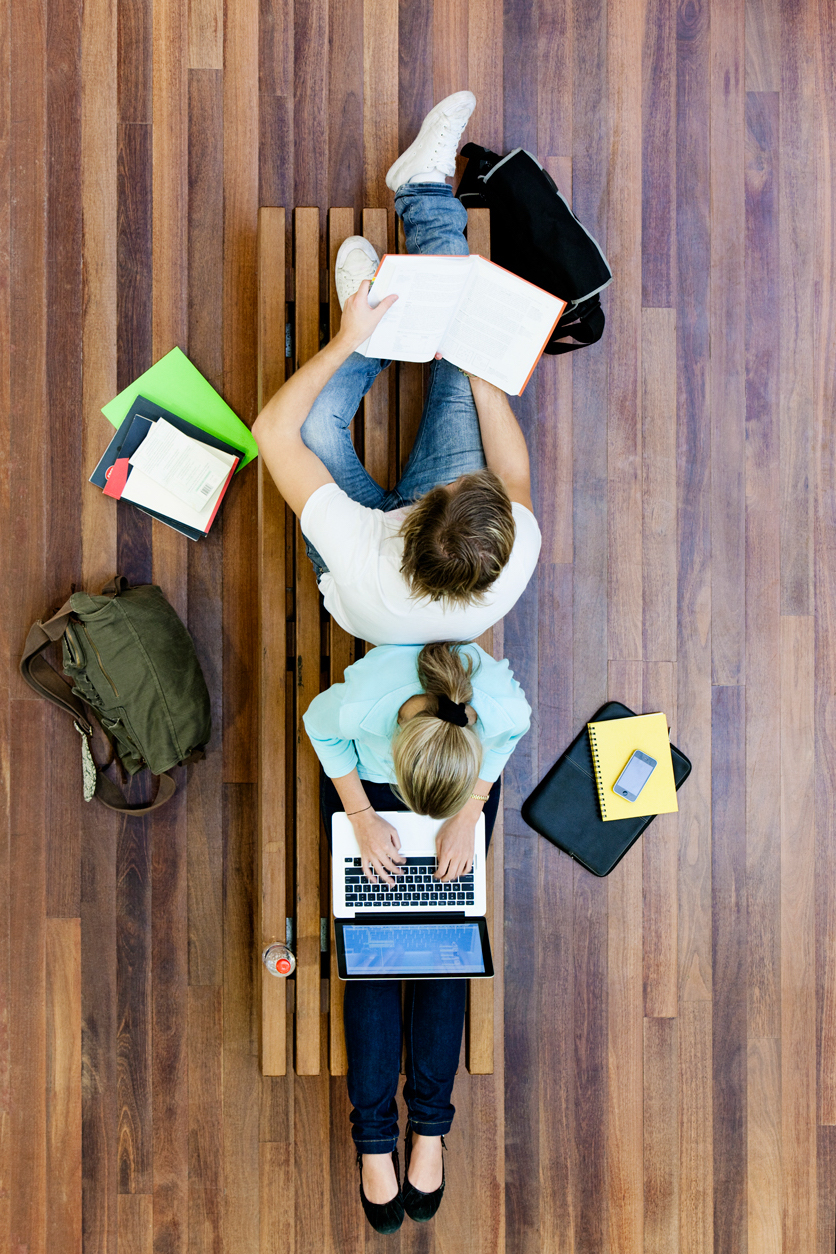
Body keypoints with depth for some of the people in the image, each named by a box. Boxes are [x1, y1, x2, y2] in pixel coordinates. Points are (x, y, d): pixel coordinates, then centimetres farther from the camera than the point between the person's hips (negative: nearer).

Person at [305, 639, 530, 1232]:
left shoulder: (505, 707, -39)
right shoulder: (357, 706, -41)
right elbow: (318, 726, -15)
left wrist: (467, 816, -16)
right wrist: (362, 815, -17)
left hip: (469, 781, 1)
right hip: (365, 777, 0)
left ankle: (430, 1123, 10)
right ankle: (374, 1135, 6)